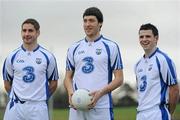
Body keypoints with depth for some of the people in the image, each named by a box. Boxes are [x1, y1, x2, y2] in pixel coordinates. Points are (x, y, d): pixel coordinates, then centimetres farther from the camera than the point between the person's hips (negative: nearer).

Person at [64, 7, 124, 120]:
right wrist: (71, 92, -5)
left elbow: (119, 79, 0)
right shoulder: (74, 48, 14)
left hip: (101, 107, -4)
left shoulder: (111, 47, 3)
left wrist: (100, 93, -16)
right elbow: (68, 77, 18)